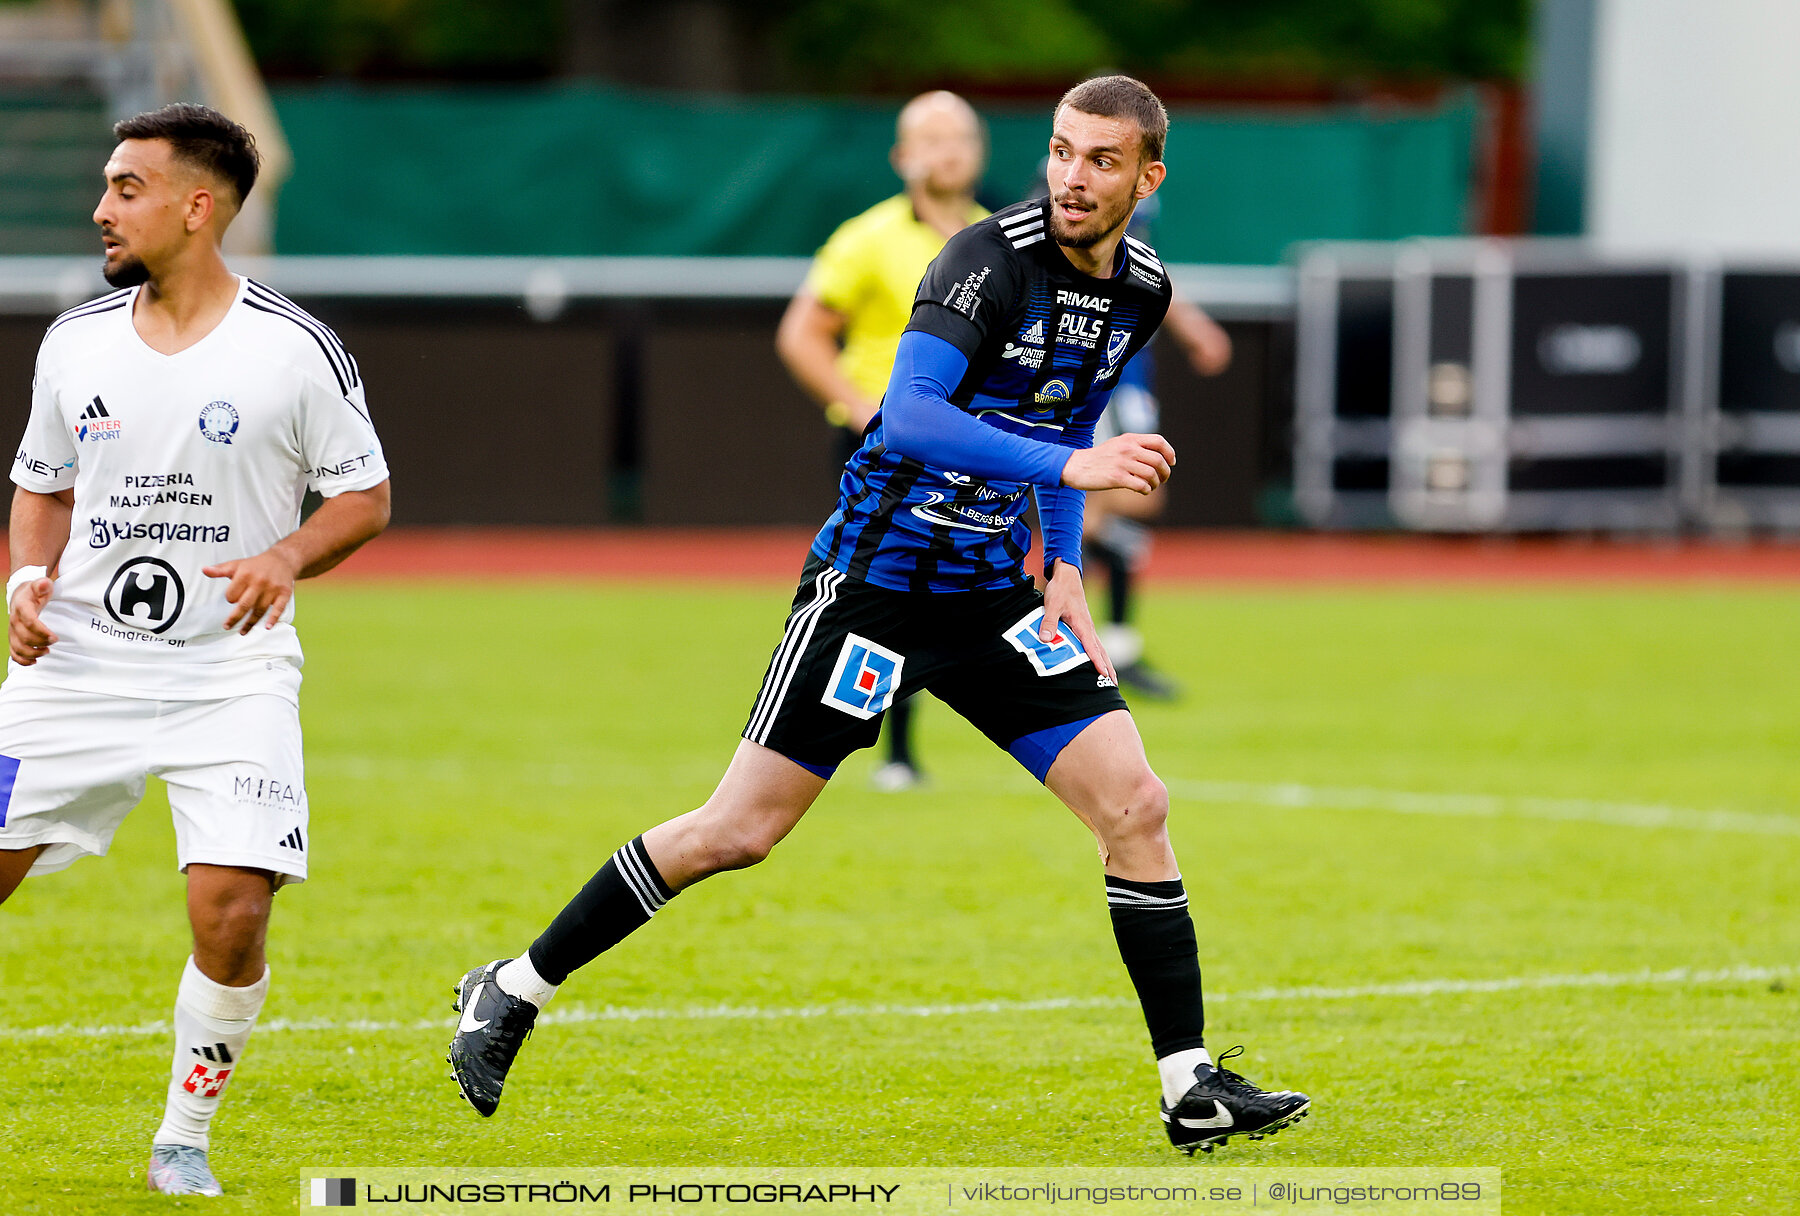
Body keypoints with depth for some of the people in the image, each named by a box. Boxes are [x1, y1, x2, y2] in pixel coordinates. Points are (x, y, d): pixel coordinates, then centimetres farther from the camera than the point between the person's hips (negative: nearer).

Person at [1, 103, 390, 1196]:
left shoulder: (294, 350, -6)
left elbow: (366, 496, 1)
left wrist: (286, 558, -17)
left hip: (231, 669, -3)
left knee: (233, 915, -16)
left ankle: (185, 1137, 6)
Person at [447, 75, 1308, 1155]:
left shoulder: (1142, 291, 4)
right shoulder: (994, 256, -19)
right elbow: (907, 417, -31)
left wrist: (1066, 571, 10)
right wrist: (1069, 465, -36)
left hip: (996, 598, 6)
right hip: (875, 581, -6)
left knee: (1136, 803, -5)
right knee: (740, 831, -4)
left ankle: (1192, 1087, 2)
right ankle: (513, 992, 11)